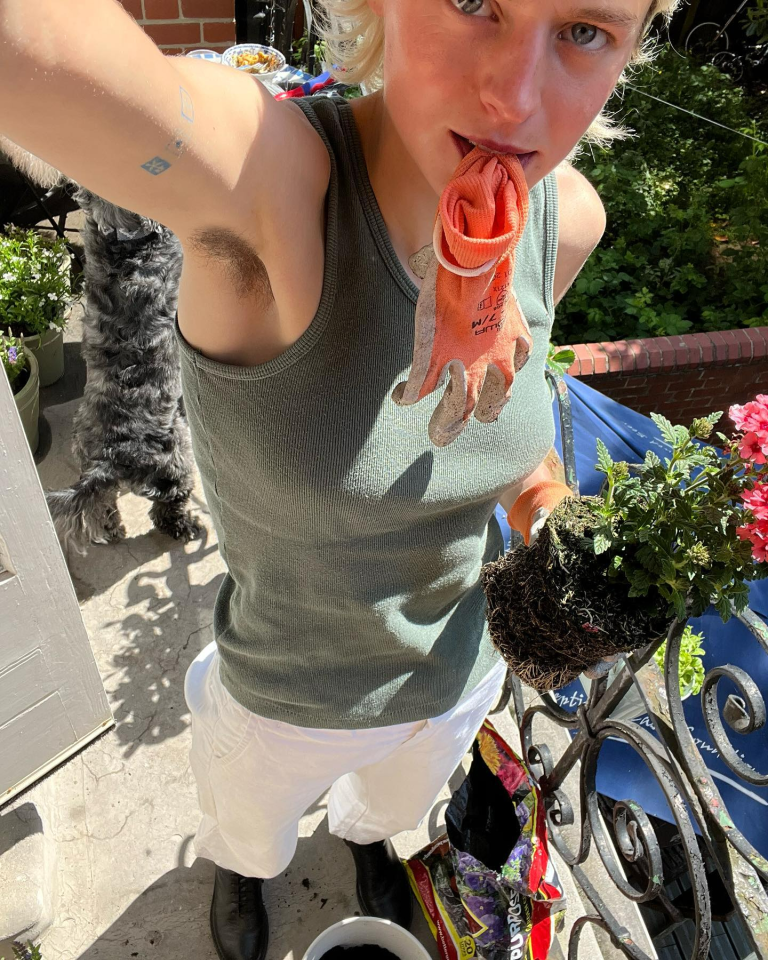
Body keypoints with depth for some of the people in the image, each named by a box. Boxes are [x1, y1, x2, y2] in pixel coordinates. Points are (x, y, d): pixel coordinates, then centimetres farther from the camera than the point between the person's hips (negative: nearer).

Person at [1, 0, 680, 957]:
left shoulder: (565, 218, -19)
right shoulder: (268, 176, -36)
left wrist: (548, 514, -7)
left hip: (461, 669, 4)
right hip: (288, 700, -3)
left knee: (395, 803, 40)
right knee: (252, 838, 36)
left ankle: (365, 834, 81)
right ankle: (236, 863, 77)